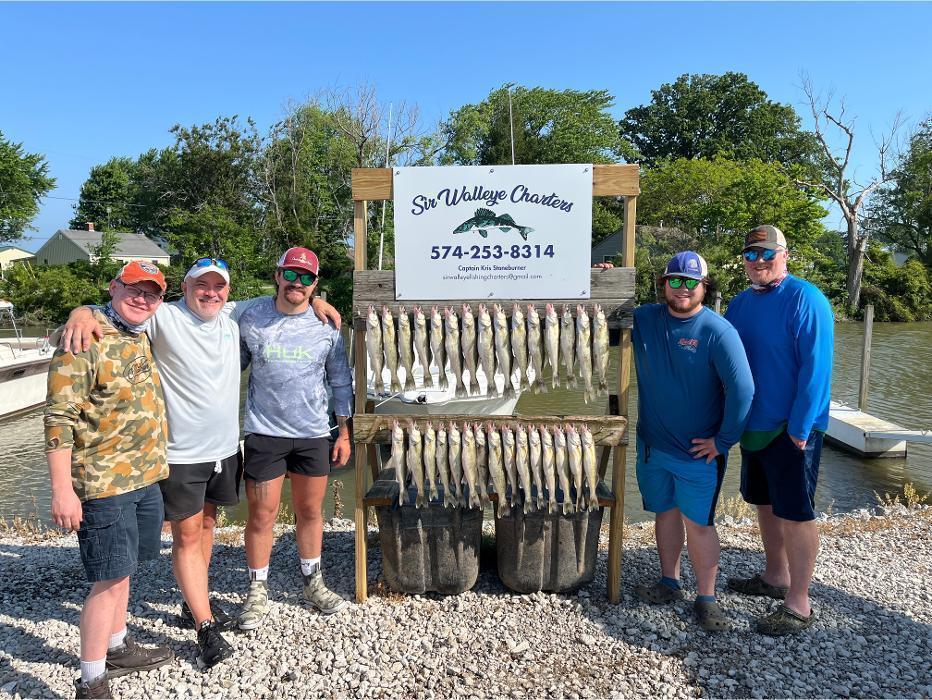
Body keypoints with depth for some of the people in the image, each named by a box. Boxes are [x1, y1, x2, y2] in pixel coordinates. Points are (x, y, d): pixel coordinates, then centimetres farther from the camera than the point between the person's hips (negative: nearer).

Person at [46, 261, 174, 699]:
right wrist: (62, 490, -20)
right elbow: (59, 418, -18)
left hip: (146, 478, 8)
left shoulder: (142, 337, 10)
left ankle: (117, 649, 36)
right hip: (104, 483, -8)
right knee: (110, 579, -2)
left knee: (122, 570, 20)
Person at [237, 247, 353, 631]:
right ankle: (257, 592, 23)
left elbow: (340, 381, 8)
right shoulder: (251, 320, -2)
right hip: (264, 433, -1)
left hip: (314, 434, 2)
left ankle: (313, 583, 32)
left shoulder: (326, 326, 1)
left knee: (310, 512, 13)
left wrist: (344, 432, 8)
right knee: (262, 516, 4)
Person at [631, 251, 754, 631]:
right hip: (652, 444, 5)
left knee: (698, 523, 1)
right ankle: (669, 583, 33)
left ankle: (706, 598, 18)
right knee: (665, 512, 17)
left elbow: (741, 390, -18)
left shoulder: (718, 331, -15)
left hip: (698, 451, -5)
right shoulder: (643, 319, 1)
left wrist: (723, 441, -14)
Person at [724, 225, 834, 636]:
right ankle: (775, 578, 36)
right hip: (753, 425, 8)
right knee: (765, 504, 19)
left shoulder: (805, 300, -14)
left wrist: (799, 428, -21)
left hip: (791, 429, -8)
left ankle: (798, 605, 12)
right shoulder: (740, 303, 8)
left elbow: (816, 366, -19)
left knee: (795, 513, 0)